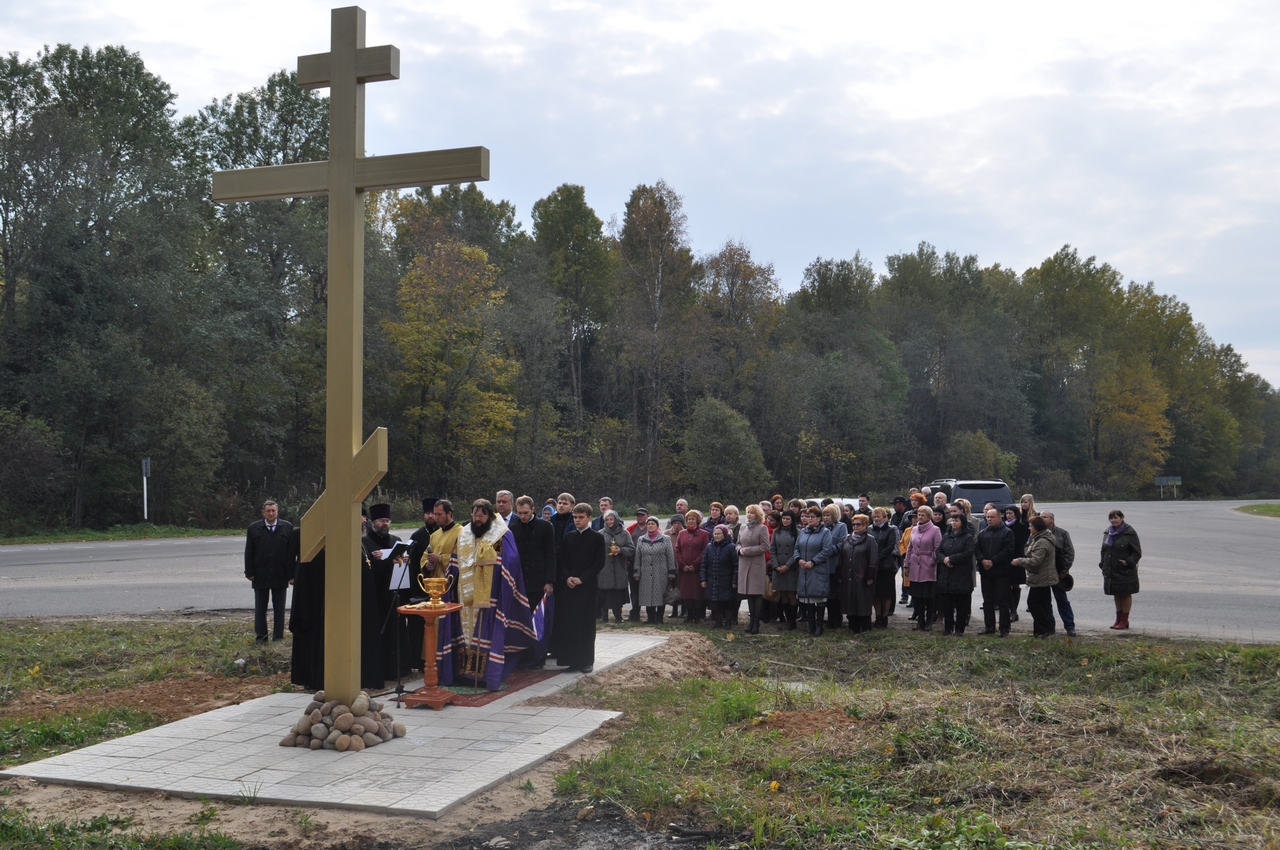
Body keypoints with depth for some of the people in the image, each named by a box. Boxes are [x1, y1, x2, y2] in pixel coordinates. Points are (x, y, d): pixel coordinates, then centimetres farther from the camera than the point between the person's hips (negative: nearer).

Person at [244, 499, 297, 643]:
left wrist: (291, 574, -4)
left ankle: (278, 636, 15)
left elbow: (292, 553, 0)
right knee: (260, 608, 8)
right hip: (260, 576, 0)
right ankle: (261, 636, 16)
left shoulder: (288, 527, 0)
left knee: (279, 608, 7)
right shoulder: (254, 528, 2)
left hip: (280, 576, 0)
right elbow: (249, 553, 3)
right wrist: (250, 572, -4)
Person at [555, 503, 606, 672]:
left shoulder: (597, 537, 0)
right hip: (568, 585, 3)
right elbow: (562, 559, 10)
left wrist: (582, 579, -12)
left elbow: (600, 563, -4)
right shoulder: (568, 536, 12)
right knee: (568, 622, -1)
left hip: (587, 586, -3)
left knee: (586, 624, -1)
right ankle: (572, 659, 4)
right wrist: (567, 577, -8)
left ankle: (586, 661, 6)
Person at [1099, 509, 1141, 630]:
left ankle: (1124, 620, 11)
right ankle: (1119, 619, 22)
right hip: (1111, 571, 6)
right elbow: (1104, 550, 18)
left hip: (1125, 571, -6)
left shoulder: (1130, 533, -10)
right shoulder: (1108, 533, 10)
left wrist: (1129, 562, -21)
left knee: (1126, 595, 4)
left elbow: (1137, 552, -9)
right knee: (1117, 595, 14)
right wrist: (1103, 565, 11)